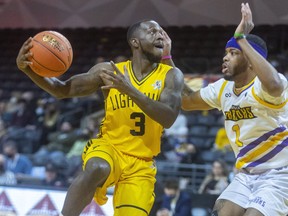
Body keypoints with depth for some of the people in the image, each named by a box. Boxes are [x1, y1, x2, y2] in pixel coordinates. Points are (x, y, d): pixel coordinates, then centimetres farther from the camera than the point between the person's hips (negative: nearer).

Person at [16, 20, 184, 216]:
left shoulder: (171, 76, -4)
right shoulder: (110, 70, -1)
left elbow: (168, 118, -20)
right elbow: (63, 90, 0)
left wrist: (130, 90, -31)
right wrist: (28, 68, -17)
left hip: (141, 164, 1)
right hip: (108, 147, -1)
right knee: (97, 169, -37)